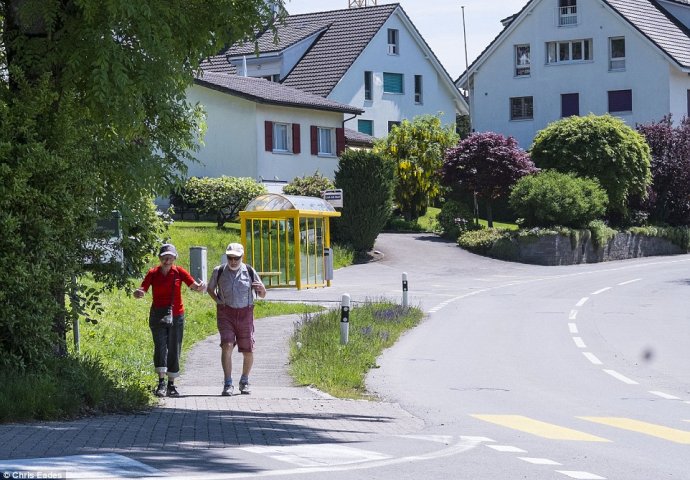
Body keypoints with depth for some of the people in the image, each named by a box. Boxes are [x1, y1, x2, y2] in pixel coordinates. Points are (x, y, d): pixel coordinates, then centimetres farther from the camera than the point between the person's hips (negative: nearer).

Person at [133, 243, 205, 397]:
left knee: (174, 350, 4)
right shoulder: (153, 273, -1)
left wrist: (200, 287, -32)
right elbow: (141, 291, -7)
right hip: (157, 315, -1)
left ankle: (171, 385, 14)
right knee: (160, 346, -15)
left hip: (176, 316, 1)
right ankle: (161, 383, -19)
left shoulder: (179, 272, -1)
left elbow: (194, 285, -9)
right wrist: (138, 293, -31)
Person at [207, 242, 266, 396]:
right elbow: (210, 289, 17)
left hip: (245, 313, 1)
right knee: (227, 346, -18)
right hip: (226, 313, -1)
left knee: (248, 351, 4)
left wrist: (261, 289, -16)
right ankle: (228, 384, -16)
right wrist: (218, 301, 1)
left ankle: (244, 381, 27)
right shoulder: (219, 271, 0)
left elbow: (262, 295, 6)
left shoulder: (250, 272, -1)